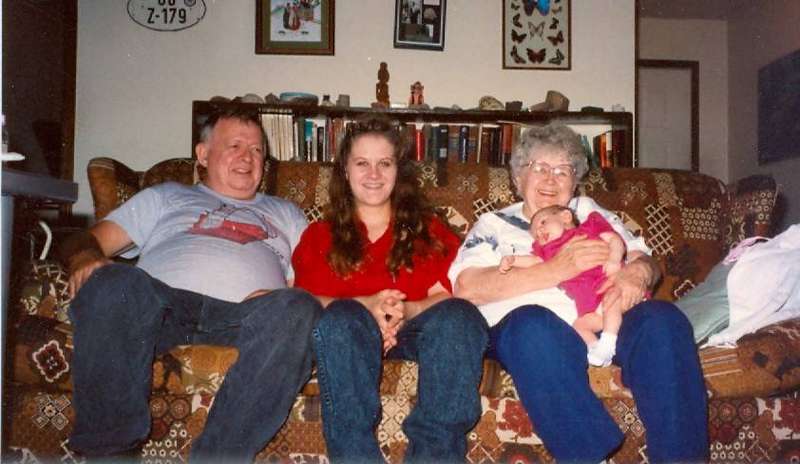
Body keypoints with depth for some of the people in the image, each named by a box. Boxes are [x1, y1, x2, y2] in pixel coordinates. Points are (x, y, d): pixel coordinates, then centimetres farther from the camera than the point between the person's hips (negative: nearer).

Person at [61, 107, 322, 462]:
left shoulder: (284, 213, 34)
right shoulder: (166, 197, 33)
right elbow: (89, 240, 23)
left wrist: (275, 298, -3)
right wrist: (85, 258, -2)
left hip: (243, 314, 1)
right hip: (160, 299, 0)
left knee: (301, 309, -34)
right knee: (114, 283, -34)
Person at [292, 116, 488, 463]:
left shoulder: (428, 229, 24)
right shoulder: (320, 235, 22)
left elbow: (446, 297, 8)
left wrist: (404, 310, -15)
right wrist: (366, 305, -15)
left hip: (416, 328, 1)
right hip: (351, 330, 0)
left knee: (460, 315, -32)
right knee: (341, 317, -36)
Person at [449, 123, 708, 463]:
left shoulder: (590, 211, 30)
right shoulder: (493, 225, 19)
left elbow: (644, 260, 21)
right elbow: (466, 288, -1)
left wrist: (637, 273, -8)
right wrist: (557, 269, -10)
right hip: (532, 324, -3)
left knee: (663, 319, -27)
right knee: (532, 325, -37)